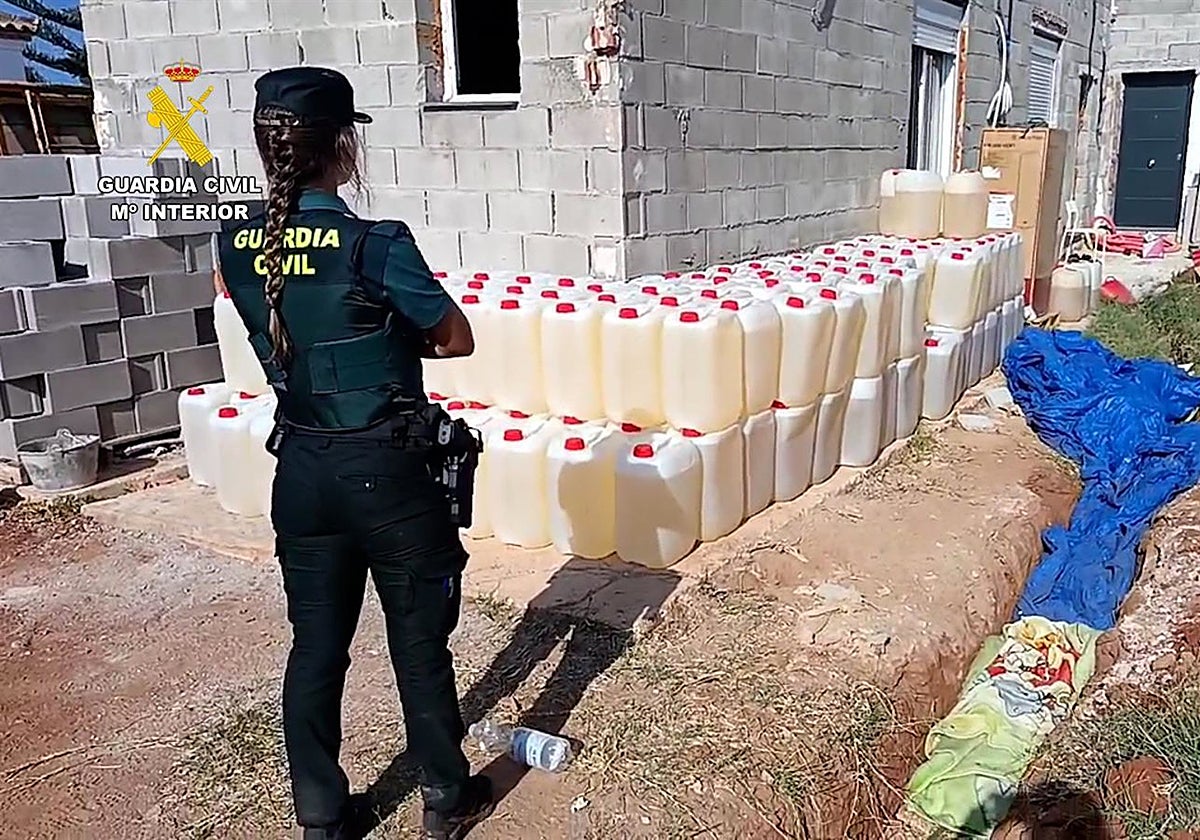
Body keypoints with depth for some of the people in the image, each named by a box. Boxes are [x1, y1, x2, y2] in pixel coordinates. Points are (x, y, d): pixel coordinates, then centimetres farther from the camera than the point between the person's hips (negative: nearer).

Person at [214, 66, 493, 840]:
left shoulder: (236, 249, -2)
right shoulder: (376, 245, -19)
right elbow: (458, 339, -6)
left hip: (301, 469, 5)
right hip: (385, 470, -5)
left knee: (316, 647, 16)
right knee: (419, 642, 12)